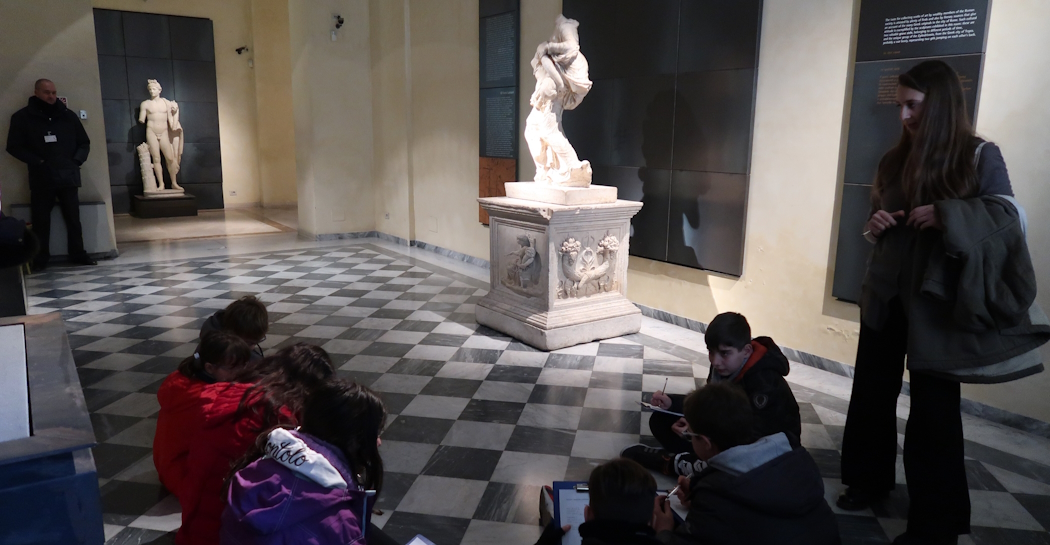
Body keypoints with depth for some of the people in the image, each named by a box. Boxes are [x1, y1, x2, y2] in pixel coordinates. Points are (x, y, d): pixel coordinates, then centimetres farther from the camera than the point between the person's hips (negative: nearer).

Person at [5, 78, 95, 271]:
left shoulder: (68, 116, 10)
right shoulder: (22, 117, 3)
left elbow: (84, 143, 16)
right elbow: (14, 146, 1)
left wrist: (77, 160, -1)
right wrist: (37, 162, -10)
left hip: (68, 176, 2)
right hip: (41, 178, -2)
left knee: (73, 218, 4)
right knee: (41, 221, 1)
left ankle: (78, 254, 12)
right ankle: (40, 259, 8)